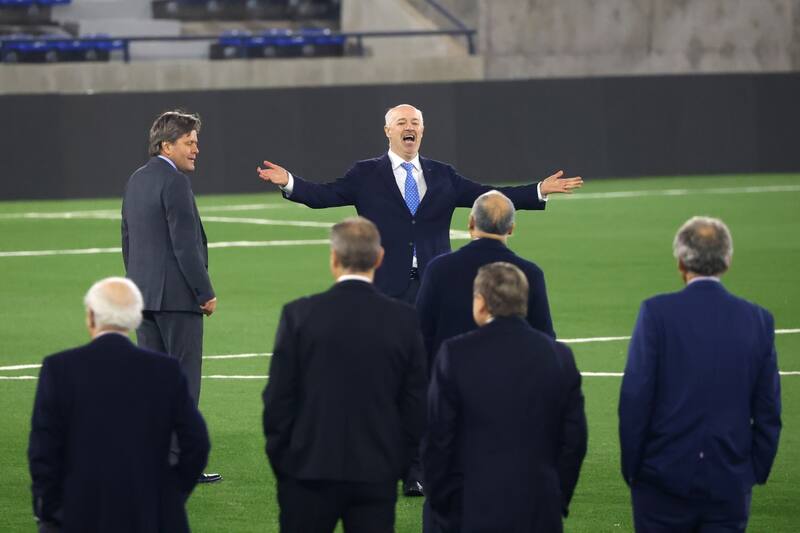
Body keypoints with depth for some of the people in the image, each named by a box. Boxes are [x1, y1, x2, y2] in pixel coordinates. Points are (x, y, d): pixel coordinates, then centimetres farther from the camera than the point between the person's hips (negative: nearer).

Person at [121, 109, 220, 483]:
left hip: (143, 295, 9)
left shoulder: (137, 180, 13)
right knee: (183, 378, -5)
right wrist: (206, 293, -12)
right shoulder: (175, 182, -14)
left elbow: (127, 240, 18)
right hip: (177, 295, -9)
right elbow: (185, 244, -18)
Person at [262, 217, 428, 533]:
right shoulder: (403, 320, -2)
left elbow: (278, 398, -3)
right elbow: (416, 403, 2)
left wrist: (279, 460, 7)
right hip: (377, 474, 1)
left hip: (310, 471, -1)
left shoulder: (299, 315, -7)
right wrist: (398, 465, 12)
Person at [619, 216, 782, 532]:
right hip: (731, 483, 2)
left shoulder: (657, 313, -8)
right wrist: (756, 473, 14)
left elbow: (635, 398, -9)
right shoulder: (758, 320, 1)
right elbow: (768, 411, 5)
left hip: (664, 478, -2)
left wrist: (631, 468, 1)